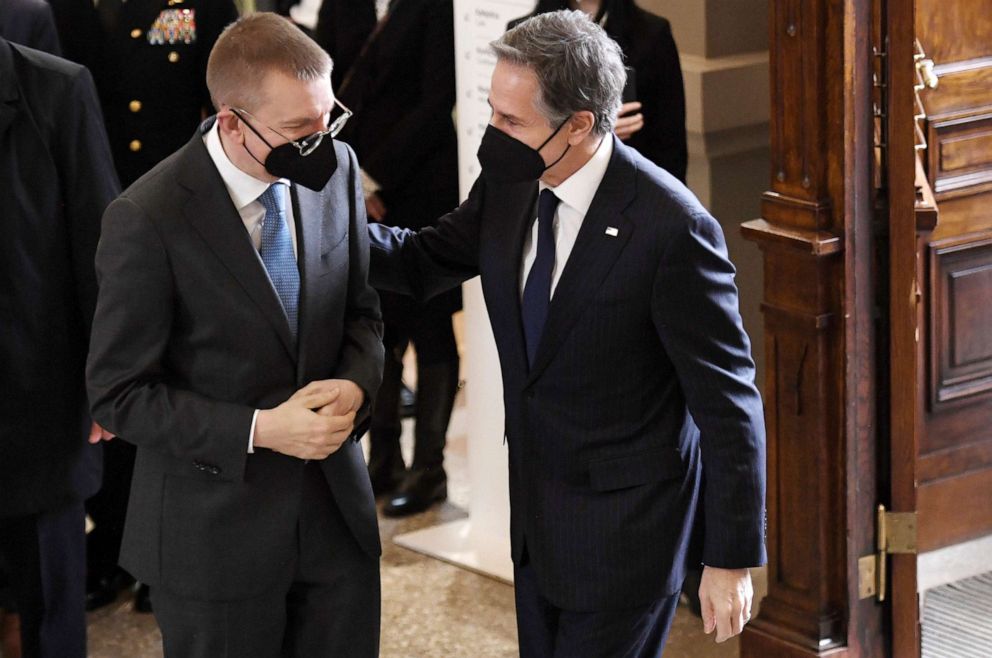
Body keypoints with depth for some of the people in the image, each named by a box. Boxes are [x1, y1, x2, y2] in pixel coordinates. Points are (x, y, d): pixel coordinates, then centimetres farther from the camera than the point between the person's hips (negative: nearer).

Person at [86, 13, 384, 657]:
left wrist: (355, 384, -12)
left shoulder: (335, 166, -3)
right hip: (214, 526, -5)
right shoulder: (149, 219, -19)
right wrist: (259, 430, -21)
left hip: (336, 503, 5)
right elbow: (118, 392, -13)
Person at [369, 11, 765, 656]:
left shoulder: (672, 227, -25)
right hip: (539, 512, 7)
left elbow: (728, 403, -19)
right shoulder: (509, 182, -5)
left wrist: (733, 558, -14)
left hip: (626, 531, -7)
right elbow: (426, 261, 13)